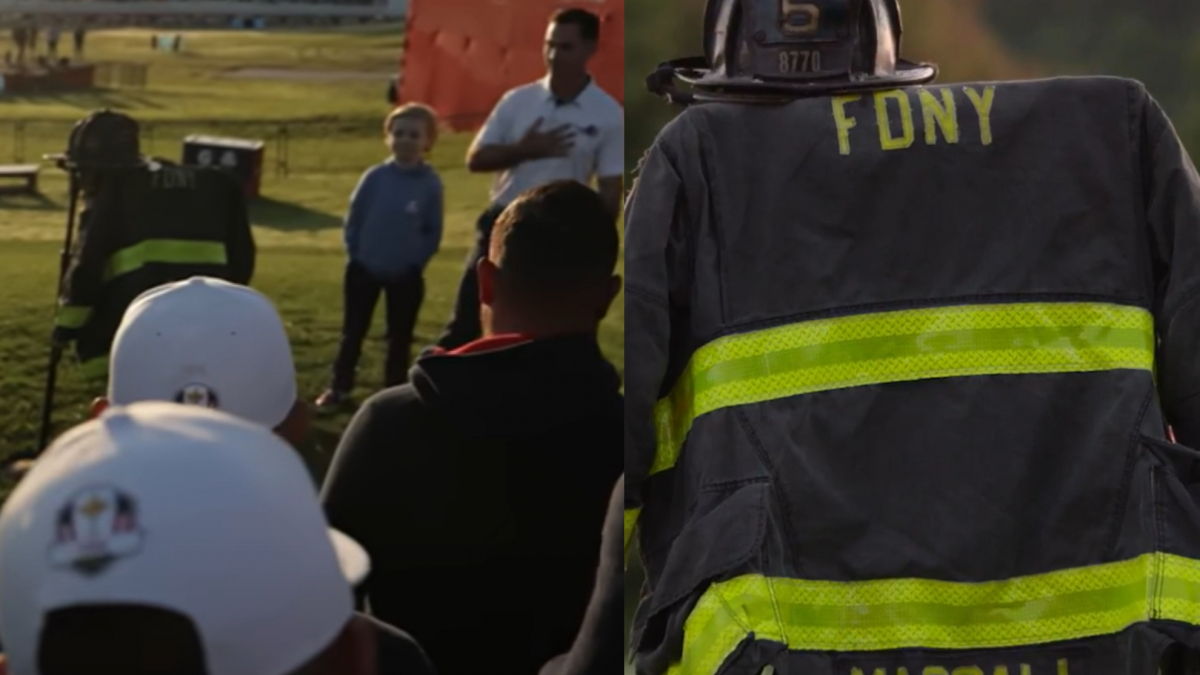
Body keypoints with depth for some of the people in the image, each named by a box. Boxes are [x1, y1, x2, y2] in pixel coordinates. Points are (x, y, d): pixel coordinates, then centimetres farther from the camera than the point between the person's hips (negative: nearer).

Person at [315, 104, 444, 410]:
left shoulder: (430, 183, -10)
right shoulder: (375, 177, -9)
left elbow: (433, 232, -2)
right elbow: (354, 219, 0)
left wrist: (415, 261, -6)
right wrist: (355, 254, -3)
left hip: (406, 274, -1)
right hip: (364, 269, 1)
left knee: (400, 337, 11)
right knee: (353, 332, 11)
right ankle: (340, 387, 24)